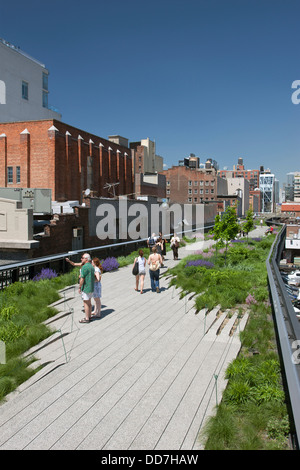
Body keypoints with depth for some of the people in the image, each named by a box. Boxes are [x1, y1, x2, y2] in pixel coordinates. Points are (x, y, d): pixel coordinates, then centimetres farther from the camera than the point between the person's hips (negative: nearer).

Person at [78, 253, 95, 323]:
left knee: (86, 303, -2)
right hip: (91, 288, 9)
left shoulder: (84, 267, -18)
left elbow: (82, 279, -19)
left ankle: (87, 319, 4)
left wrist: (79, 287, -10)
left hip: (85, 288, -9)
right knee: (89, 302, 16)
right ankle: (89, 316, 25)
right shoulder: (91, 266, 10)